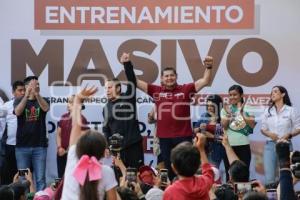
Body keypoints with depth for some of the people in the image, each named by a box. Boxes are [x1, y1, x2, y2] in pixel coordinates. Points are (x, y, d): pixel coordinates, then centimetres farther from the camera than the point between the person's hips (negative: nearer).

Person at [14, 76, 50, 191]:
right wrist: (27, 95, -33)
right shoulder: (19, 101, 4)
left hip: (39, 146, 0)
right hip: (22, 146, 0)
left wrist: (36, 93, -35)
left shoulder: (42, 100, 6)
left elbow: (46, 108, -18)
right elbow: (17, 112, -18)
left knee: (40, 179, -1)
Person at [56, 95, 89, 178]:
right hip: (62, 153, 7)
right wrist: (59, 147, 0)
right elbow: (58, 134, 15)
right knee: (61, 177, 10)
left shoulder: (81, 119, -10)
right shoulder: (63, 117, 10)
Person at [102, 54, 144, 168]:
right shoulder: (107, 108, 12)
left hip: (134, 145, -4)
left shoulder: (128, 98, 0)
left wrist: (126, 64, -24)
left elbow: (132, 81, -14)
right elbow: (106, 129, 14)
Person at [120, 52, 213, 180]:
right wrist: (128, 65, -4)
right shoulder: (156, 91, 5)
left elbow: (205, 81, -4)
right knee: (169, 168, 12)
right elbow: (136, 82, 5)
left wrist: (208, 67, -20)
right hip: (164, 137, 2)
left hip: (184, 136, -2)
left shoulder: (185, 89, 1)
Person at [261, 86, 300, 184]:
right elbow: (263, 129, 12)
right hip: (270, 145, 2)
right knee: (269, 178, -2)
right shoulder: (268, 111, 10)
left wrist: (289, 135, -16)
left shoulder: (291, 110, 1)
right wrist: (269, 134, -10)